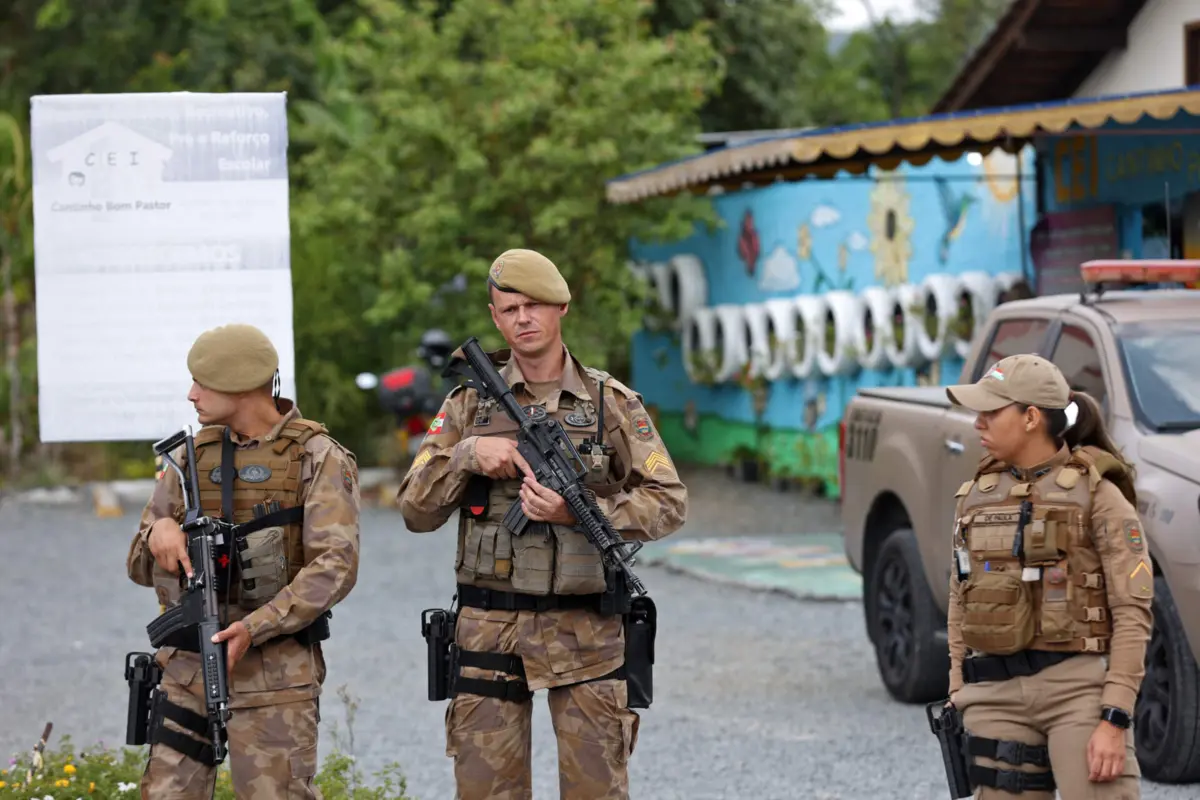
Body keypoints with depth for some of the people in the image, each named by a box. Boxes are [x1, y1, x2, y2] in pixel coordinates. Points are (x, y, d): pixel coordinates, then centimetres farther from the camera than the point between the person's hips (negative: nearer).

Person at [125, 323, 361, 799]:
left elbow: (335, 567, -14)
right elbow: (140, 568, 16)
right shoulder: (191, 456, 12)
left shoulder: (318, 459, -4)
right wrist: (158, 533, -9)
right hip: (188, 667, 5)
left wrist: (253, 626, -23)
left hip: (274, 674, -5)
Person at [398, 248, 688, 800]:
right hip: (489, 628, 1)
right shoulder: (472, 401, 6)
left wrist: (578, 512, -16)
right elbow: (415, 511, 5)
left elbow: (669, 504, -2)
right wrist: (466, 455, -13)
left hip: (585, 632, -1)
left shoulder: (612, 402, 3)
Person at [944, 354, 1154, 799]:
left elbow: (1132, 612, -9)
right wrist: (958, 700, 11)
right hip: (997, 696, 5)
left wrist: (1115, 720, -16)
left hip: (1080, 688, -5)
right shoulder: (977, 495, 11)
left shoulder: (1098, 494, -5)